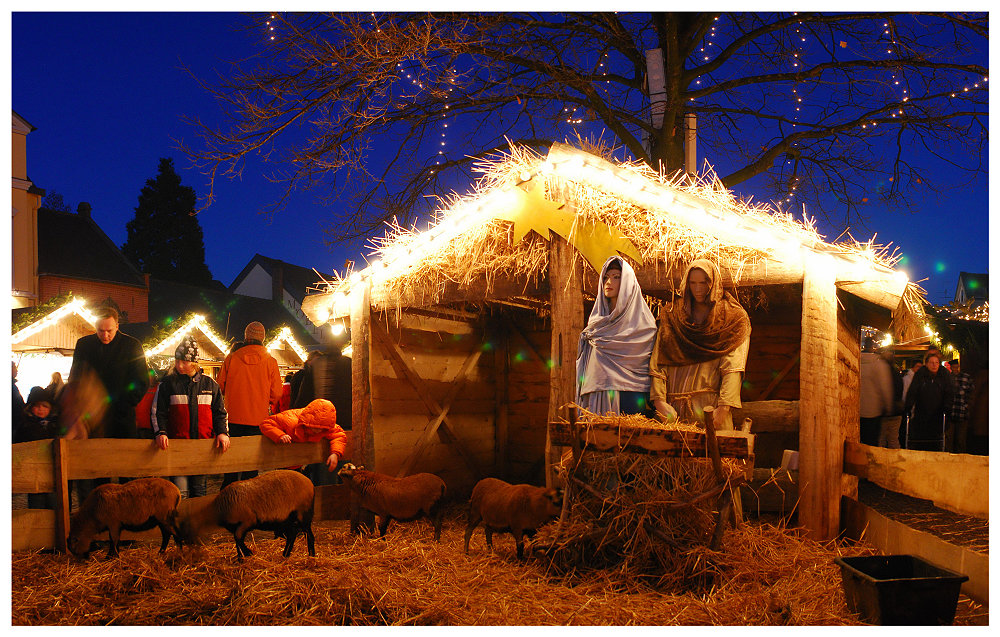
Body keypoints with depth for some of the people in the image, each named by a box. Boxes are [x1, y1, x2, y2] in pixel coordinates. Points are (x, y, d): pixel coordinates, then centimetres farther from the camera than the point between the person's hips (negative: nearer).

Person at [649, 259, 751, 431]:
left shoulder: (733, 318, 6)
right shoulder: (672, 316, 14)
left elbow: (733, 367, -7)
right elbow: (658, 363, 4)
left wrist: (724, 407, -19)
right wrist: (659, 400, -9)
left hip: (711, 404, -2)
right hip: (675, 406, 2)